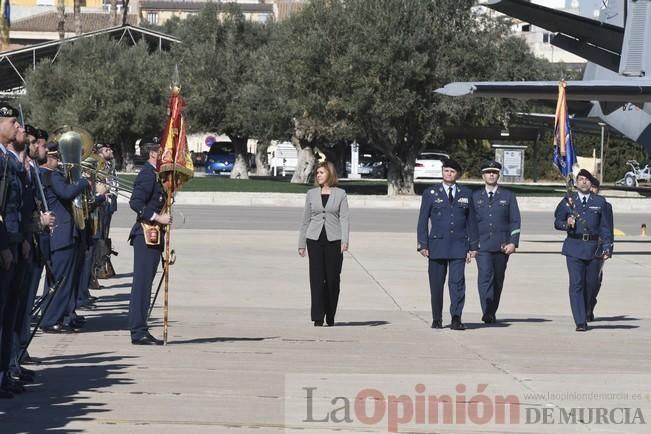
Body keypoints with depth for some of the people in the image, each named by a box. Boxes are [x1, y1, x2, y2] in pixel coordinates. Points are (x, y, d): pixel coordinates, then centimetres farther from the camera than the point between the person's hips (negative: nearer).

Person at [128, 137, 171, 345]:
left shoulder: (154, 175, 19)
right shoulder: (147, 175, -13)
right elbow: (135, 203, -23)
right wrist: (157, 217, -22)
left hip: (153, 236, 10)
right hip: (147, 235, -10)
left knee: (144, 284, 11)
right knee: (142, 283, -9)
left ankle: (139, 331, 15)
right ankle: (139, 332, -9)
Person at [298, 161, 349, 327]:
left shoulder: (340, 194, 4)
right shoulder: (311, 194, 10)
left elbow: (344, 218, -3)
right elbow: (306, 220, 14)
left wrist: (345, 240, -15)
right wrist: (301, 243, 11)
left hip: (333, 240, -1)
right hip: (314, 239, 1)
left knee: (332, 279, 2)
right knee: (316, 278, -4)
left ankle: (330, 317, 15)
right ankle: (318, 318, -5)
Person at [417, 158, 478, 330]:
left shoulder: (466, 194, 11)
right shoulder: (430, 193, 6)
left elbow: (471, 221, 12)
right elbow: (423, 220, 4)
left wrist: (473, 245, 8)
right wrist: (423, 244, -3)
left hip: (458, 246, 0)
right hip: (437, 244, 0)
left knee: (457, 281, -10)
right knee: (436, 284, 2)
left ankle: (456, 319, -11)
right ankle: (437, 319, 14)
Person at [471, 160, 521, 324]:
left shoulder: (508, 196, 10)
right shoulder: (475, 197, 12)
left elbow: (515, 221, 6)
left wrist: (513, 242, -6)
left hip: (502, 245, 1)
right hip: (482, 245, -1)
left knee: (498, 279, 5)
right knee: (485, 275, -18)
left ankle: (492, 313, 17)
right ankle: (487, 312, -27)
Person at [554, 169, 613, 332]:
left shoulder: (600, 202, 8)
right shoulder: (568, 201, 7)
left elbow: (605, 227, 8)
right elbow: (557, 222, 12)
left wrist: (607, 248, 0)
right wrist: (567, 224, -11)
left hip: (594, 248, 1)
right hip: (574, 247, -1)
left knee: (591, 284, 6)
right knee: (576, 284, -9)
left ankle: (585, 314, 29)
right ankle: (580, 322, -10)